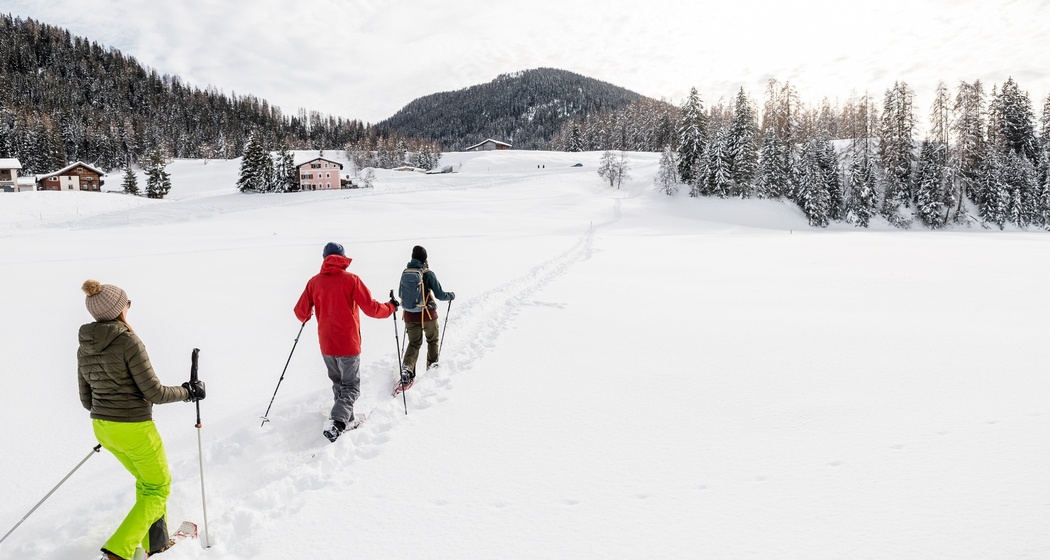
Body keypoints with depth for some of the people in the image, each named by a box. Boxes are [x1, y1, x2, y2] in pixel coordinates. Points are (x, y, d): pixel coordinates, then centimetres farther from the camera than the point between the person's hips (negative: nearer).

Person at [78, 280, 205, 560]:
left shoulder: (84, 348, 4)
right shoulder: (128, 341, -20)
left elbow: (86, 400, 11)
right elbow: (154, 392, -18)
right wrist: (188, 392, -2)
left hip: (102, 428, 8)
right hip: (134, 429, -8)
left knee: (146, 481, 25)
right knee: (159, 488, 11)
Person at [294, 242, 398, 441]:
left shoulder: (315, 282, 0)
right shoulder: (350, 279, -11)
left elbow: (300, 311, 3)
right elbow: (371, 308, -13)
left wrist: (307, 316, 27)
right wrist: (390, 307, 5)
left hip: (326, 344, 4)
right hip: (348, 343, -4)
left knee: (338, 382, 24)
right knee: (351, 386, 6)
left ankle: (346, 417, 32)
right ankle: (336, 422, -13)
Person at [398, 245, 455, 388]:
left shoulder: (405, 273, -1)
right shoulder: (428, 274, -15)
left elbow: (402, 294, 11)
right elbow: (440, 295, -12)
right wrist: (451, 295, 8)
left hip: (410, 315, 3)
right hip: (427, 314, -3)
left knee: (414, 343, 13)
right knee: (432, 340, 21)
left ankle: (407, 368, -9)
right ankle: (432, 364, 33)